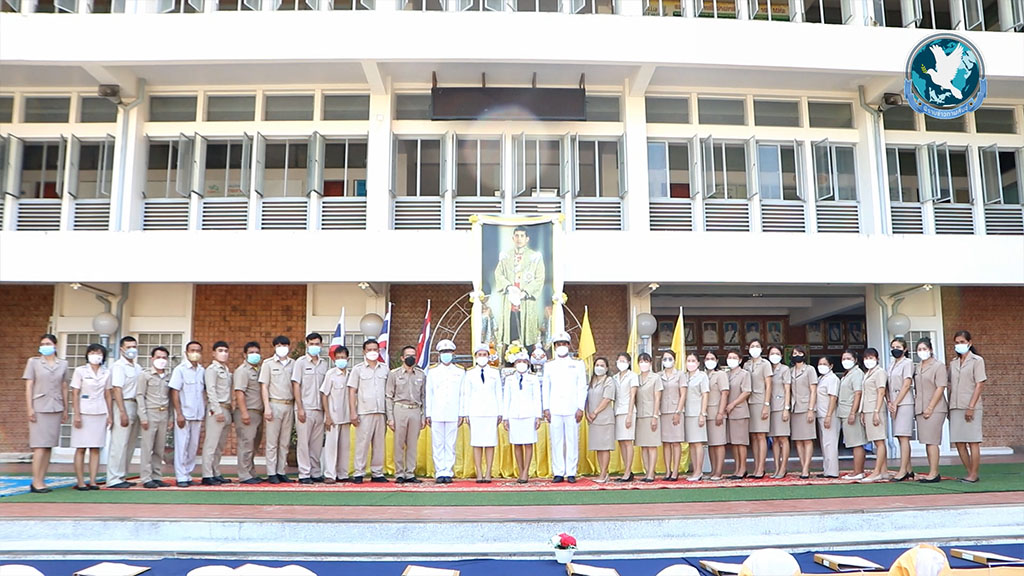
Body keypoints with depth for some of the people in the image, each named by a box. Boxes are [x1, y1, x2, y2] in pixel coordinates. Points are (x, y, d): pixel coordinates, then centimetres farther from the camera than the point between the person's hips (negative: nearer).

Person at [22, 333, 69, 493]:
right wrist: (30, 408, -7)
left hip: (55, 408, 3)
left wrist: (65, 409, 10)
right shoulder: (33, 362, 5)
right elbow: (29, 386, 1)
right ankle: (36, 482, -7)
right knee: (40, 446, -8)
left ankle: (41, 480, 9)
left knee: (49, 446, 3)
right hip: (39, 408, -3)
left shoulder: (63, 364, 12)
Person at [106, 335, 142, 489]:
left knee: (130, 444, 11)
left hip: (136, 406, 8)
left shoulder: (137, 367, 16)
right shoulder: (118, 366, -8)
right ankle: (113, 479, -1)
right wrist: (123, 412, -20)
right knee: (119, 444, -6)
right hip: (123, 405, -8)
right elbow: (117, 389, -15)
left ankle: (121, 476, 19)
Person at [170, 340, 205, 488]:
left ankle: (188, 475, 16)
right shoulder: (180, 369, -4)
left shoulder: (202, 371, 9)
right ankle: (181, 477, 5)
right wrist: (179, 414, -12)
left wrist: (205, 412, 7)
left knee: (193, 447, 8)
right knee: (181, 446, -1)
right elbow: (174, 393, -7)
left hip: (198, 415, 5)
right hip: (184, 415, -5)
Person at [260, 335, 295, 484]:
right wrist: (267, 407, -9)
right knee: (272, 442, -1)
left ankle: (282, 472, 13)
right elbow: (264, 386, -1)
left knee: (285, 442, 7)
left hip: (289, 405, 3)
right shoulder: (268, 363, 2)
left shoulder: (293, 364, 10)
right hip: (274, 405, -3)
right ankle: (271, 473, 4)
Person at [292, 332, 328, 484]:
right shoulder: (301, 362, 0)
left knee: (317, 443, 7)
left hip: (319, 409, 4)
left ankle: (316, 473, 14)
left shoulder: (324, 364, 13)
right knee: (304, 442, -2)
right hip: (305, 409, -4)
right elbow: (296, 385, -4)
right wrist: (300, 408, -10)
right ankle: (304, 474, 2)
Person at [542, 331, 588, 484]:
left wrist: (580, 408, -3)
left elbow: (582, 388, 6)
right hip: (554, 410, 1)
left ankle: (571, 473, 3)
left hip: (572, 409, -1)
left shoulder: (577, 364, 10)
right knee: (556, 441, 0)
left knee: (572, 441, -2)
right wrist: (546, 408, 3)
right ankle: (558, 473, 5)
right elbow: (546, 388, 12)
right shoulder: (549, 365, 14)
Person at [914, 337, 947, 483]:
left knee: (931, 441, -9)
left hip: (934, 409, -7)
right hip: (921, 409, 7)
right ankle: (933, 472, 13)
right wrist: (917, 405, 8)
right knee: (927, 442, 8)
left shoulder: (938, 365, -4)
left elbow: (940, 388, -11)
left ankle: (934, 473, -7)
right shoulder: (917, 368, 16)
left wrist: (930, 408, -15)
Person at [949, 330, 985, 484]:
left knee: (972, 442, -2)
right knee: (959, 442, 5)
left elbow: (979, 385, -7)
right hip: (955, 407, 6)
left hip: (970, 408, -5)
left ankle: (974, 474, 4)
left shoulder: (977, 360, -1)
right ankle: (970, 472, 14)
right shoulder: (953, 363, 15)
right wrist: (949, 408, 9)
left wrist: (971, 407, -14)